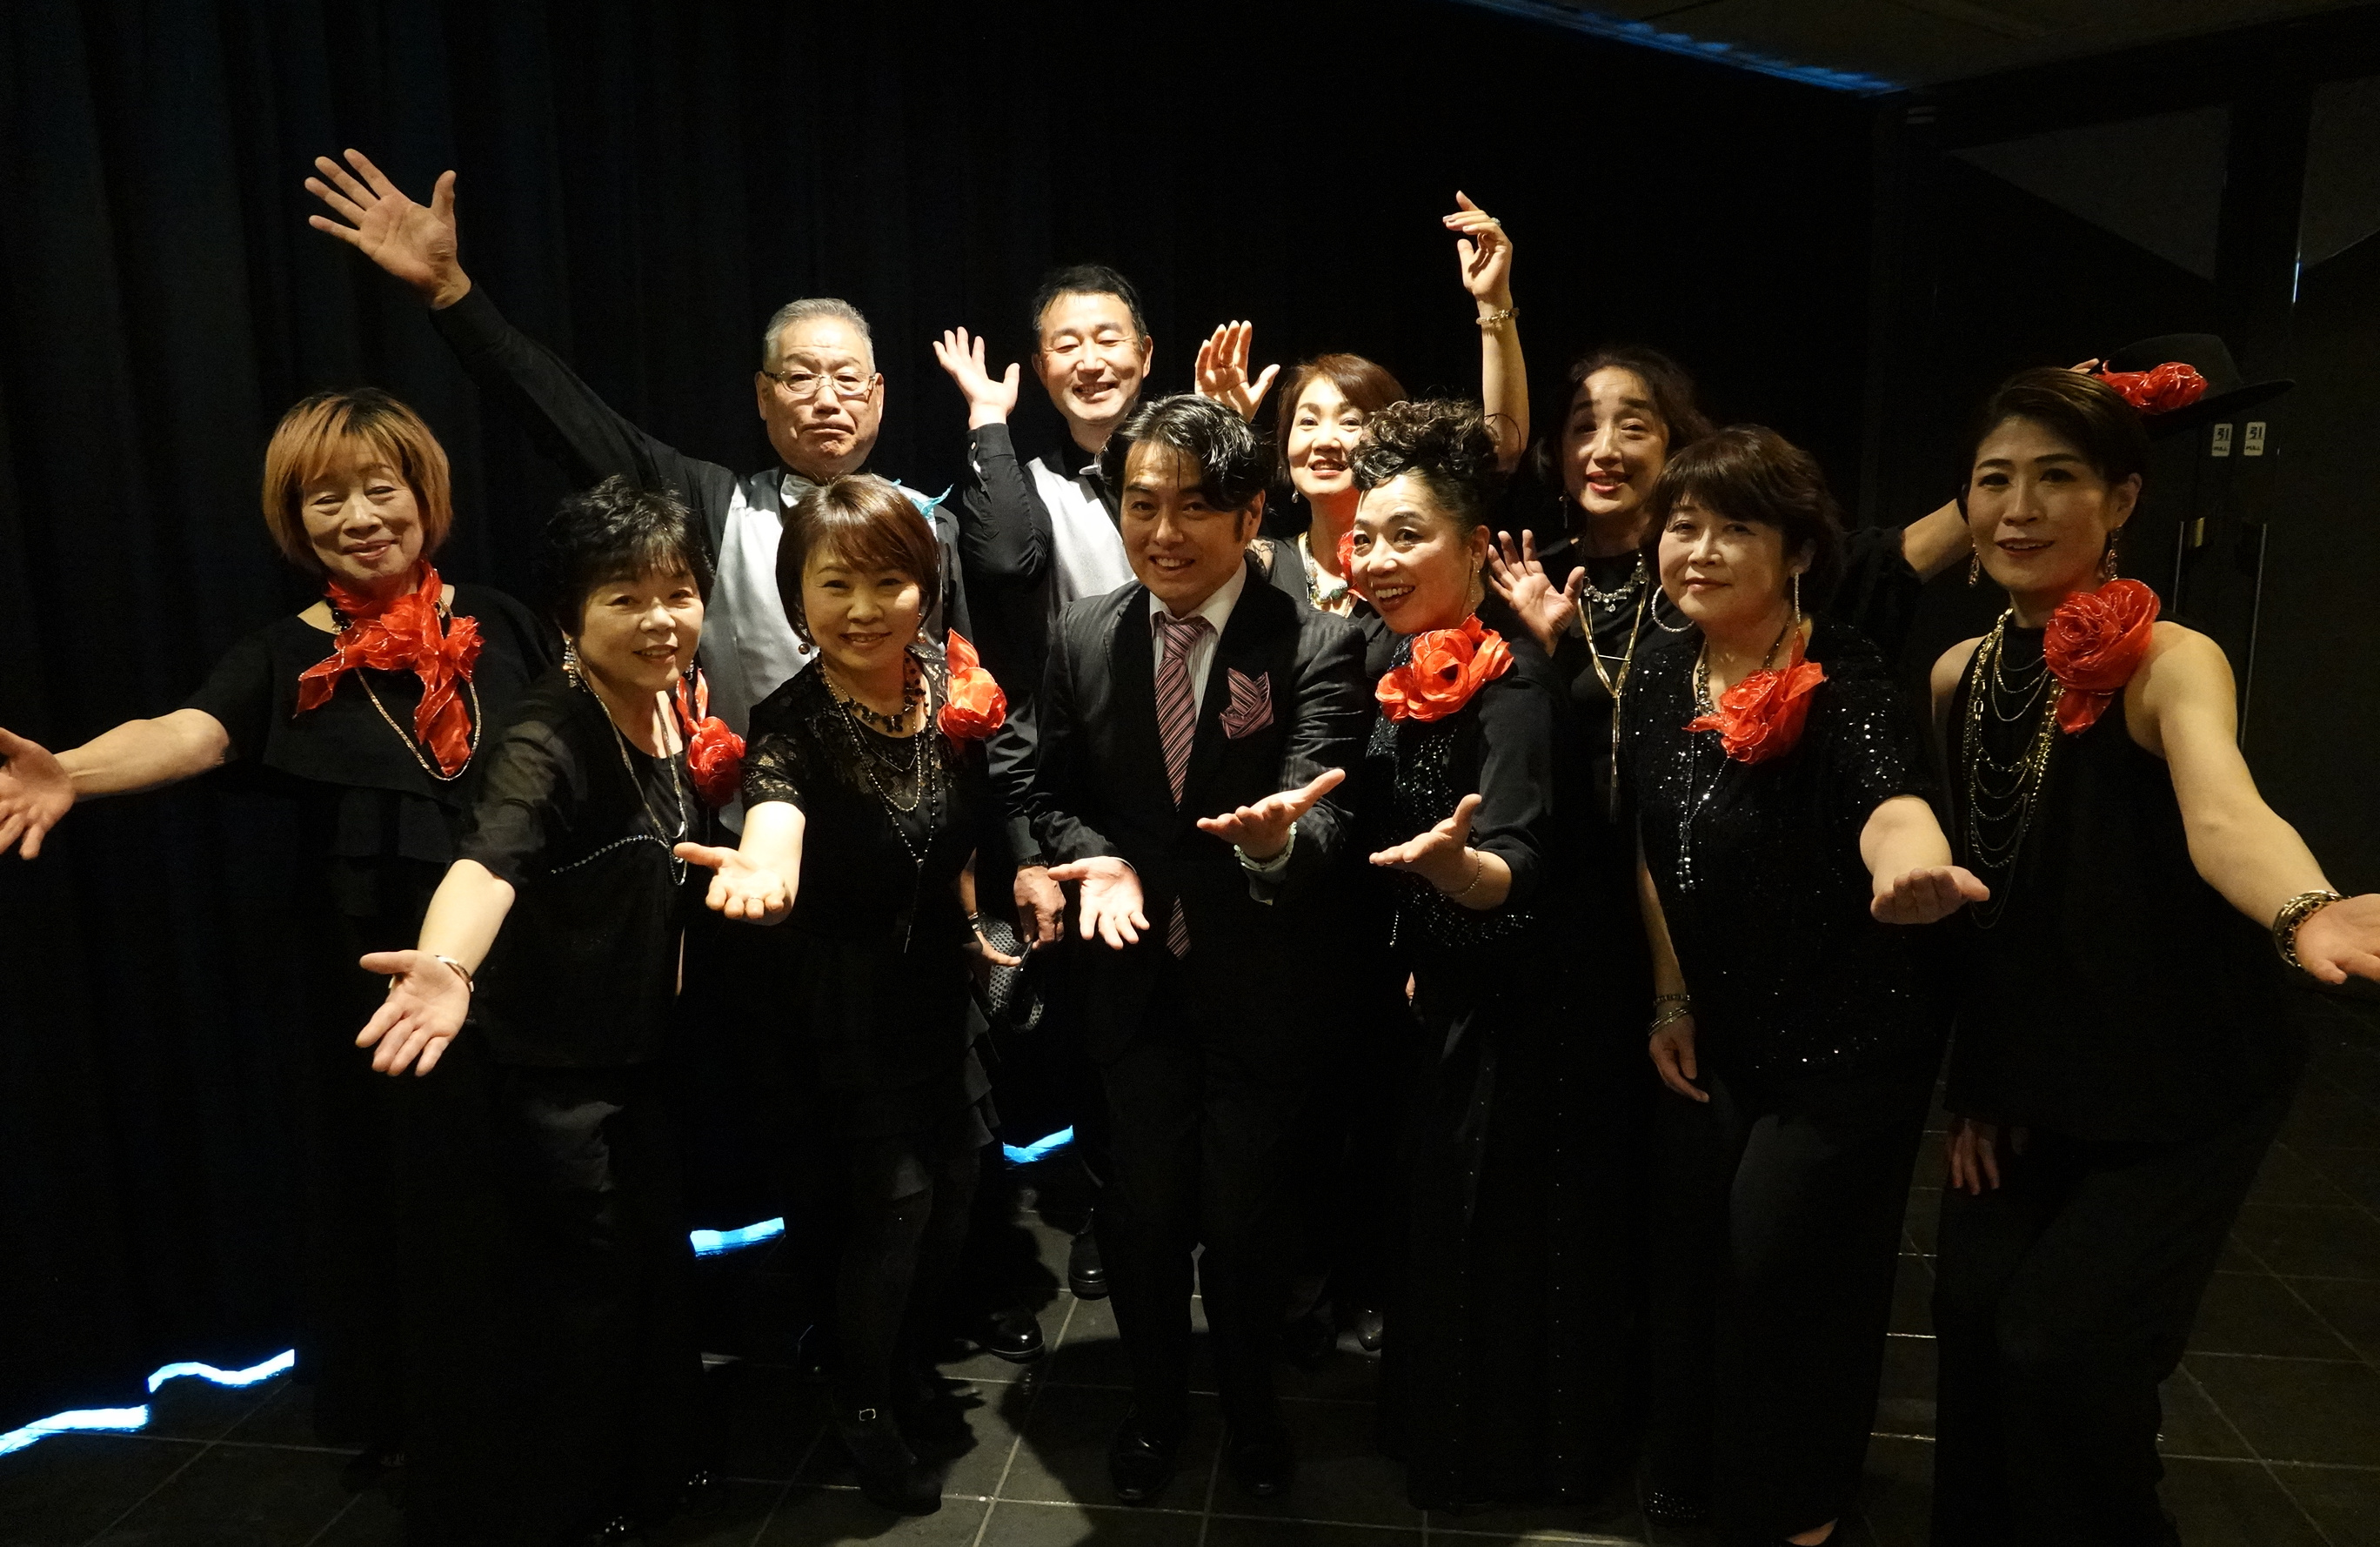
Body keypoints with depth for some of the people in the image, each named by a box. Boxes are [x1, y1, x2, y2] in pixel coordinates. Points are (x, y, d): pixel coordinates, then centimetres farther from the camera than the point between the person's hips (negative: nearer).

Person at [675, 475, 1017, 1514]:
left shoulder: (955, 687, -8)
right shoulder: (793, 725, -22)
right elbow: (775, 804, -44)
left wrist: (973, 918, 12)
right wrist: (764, 873, -64)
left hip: (942, 981, 5)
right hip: (850, 999, -5)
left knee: (955, 1189, 13)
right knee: (895, 1200, -3)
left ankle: (906, 1361, 42)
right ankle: (861, 1405, 26)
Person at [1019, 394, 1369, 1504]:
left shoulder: (1316, 647, -16)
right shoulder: (1082, 637, -5)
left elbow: (1321, 827, -24)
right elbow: (1050, 795, 5)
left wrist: (1276, 836, -47)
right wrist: (1099, 861, -15)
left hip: (1258, 986, -2)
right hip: (1134, 980, 2)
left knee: (1245, 1219, 15)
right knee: (1142, 1214, 18)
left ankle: (1249, 1402, 46)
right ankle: (1155, 1402, 46)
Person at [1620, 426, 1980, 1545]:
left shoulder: (1842, 680, -21)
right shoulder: (1660, 674, -3)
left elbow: (1888, 789, -42)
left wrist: (1909, 860, -65)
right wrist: (1671, 1000, 5)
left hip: (1847, 1039, -5)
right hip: (1716, 1028, 6)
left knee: (1778, 1263, 2)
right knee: (1685, 1246, 14)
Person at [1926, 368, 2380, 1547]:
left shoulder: (2167, 662, -18)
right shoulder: (1960, 674, -2)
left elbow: (2221, 811, -39)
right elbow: (1975, 883, 5)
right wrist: (1973, 1084, 3)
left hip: (2183, 1091, -4)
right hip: (2025, 1081, 5)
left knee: (2061, 1346, -8)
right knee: (1975, 1315, 3)